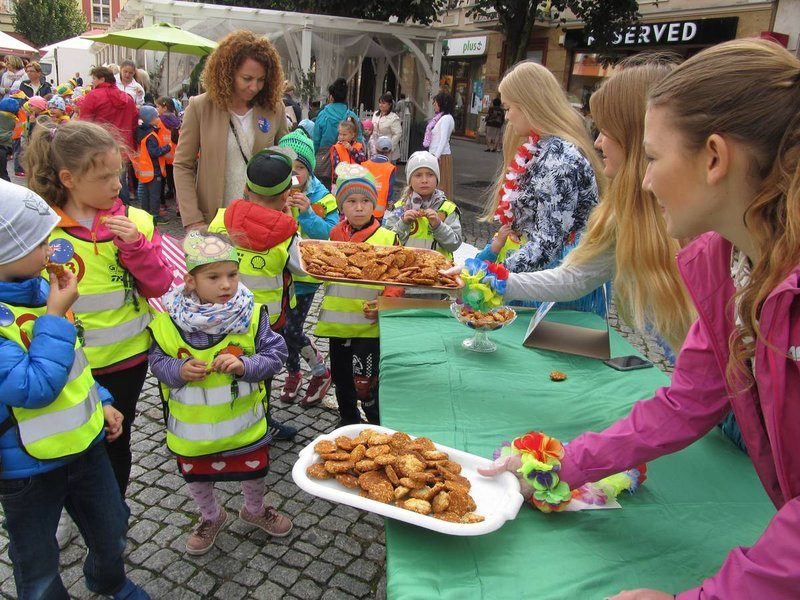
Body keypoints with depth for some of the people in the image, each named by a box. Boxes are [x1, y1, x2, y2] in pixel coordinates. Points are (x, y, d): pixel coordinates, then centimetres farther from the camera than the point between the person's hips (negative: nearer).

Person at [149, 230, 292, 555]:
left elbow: (275, 355, -13)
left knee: (254, 470, 21)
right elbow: (157, 360, -5)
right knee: (197, 476, 23)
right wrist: (179, 370, -25)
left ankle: (255, 509, 53)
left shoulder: (252, 314, -17)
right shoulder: (168, 320, -15)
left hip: (243, 419, 0)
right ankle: (211, 516, 54)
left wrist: (245, 365, -30)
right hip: (191, 425, 1)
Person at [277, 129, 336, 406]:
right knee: (280, 327, 11)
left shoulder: (321, 197, -7)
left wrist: (307, 214, -24)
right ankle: (293, 373, 37)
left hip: (305, 274, -4)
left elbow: (331, 237, -15)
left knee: (290, 329, -6)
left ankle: (321, 372, 18)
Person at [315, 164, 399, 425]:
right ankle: (348, 423, 41)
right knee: (341, 379, 19)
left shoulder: (387, 238, -5)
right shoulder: (333, 236, 6)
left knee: (365, 381, -4)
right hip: (338, 322, 5)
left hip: (369, 324, -5)